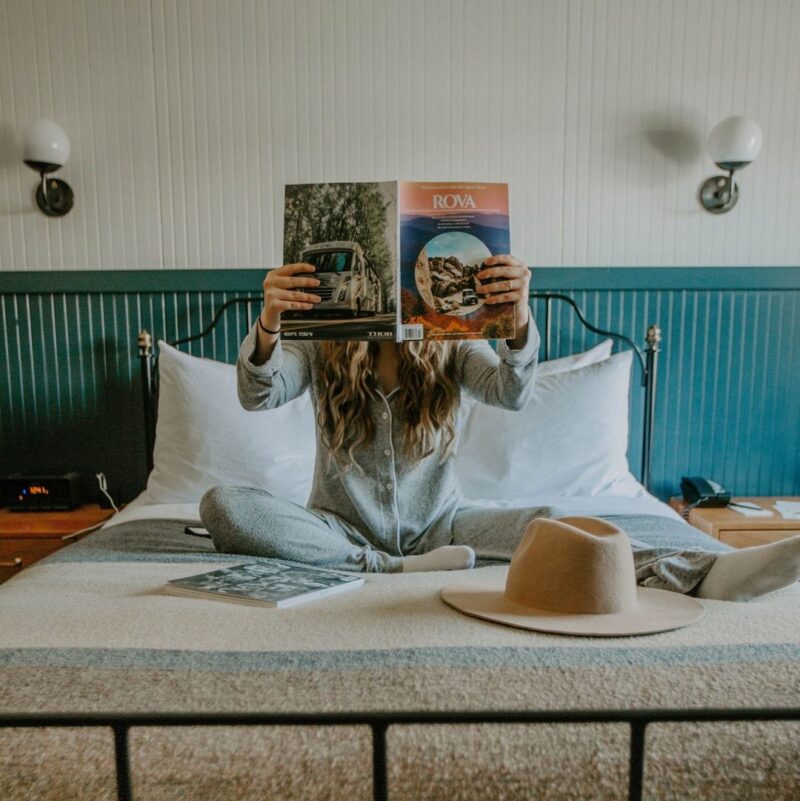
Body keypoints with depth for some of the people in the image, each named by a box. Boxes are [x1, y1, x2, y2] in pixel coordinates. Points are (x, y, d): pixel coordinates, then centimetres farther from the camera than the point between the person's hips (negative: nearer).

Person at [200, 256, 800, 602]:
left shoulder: (450, 344, -4)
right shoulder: (321, 344, -5)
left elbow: (511, 393, -22)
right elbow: (257, 395, -22)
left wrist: (519, 318, -42)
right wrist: (268, 324, -43)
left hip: (436, 522, 0)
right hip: (344, 526, 1)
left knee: (546, 523, -27)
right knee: (221, 505, -24)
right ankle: (395, 569, -28)